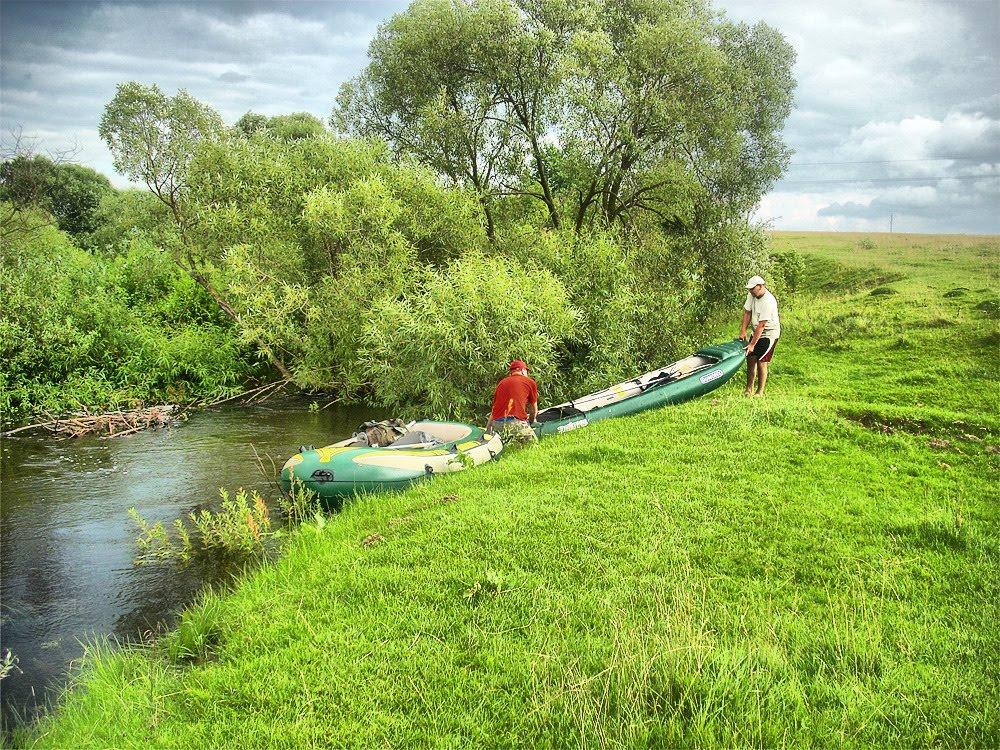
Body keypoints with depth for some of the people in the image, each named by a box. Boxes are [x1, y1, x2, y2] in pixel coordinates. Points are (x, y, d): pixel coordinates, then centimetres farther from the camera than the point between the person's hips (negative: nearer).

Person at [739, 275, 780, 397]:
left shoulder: (768, 302, -28)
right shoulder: (751, 295, -3)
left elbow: (761, 325, -28)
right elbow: (747, 313, 2)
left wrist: (752, 344, -26)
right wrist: (743, 331, -8)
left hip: (769, 333, -8)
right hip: (756, 332, 8)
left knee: (761, 362, -9)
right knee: (750, 359, 6)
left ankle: (760, 392, 1)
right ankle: (749, 389, 16)